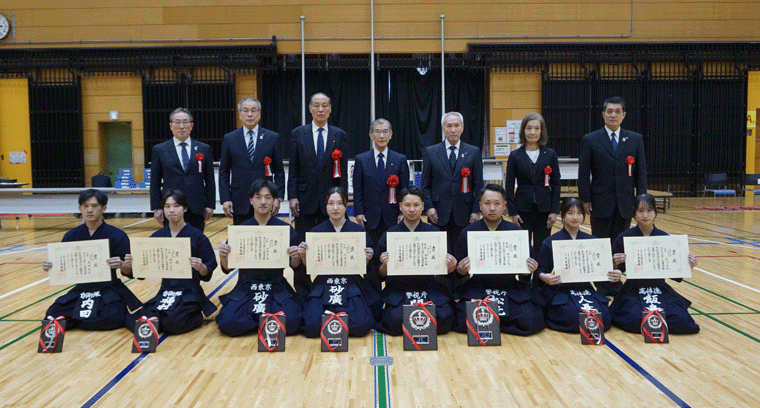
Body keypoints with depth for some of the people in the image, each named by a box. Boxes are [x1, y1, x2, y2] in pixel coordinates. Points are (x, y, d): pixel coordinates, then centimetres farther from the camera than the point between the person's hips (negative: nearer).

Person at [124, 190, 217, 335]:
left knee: (173, 323, -27)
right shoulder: (157, 236, 7)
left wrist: (201, 267, -27)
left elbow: (208, 272, -5)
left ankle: (195, 316, 2)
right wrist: (133, 263, -11)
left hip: (189, 293, -4)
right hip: (165, 292, 4)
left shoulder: (197, 236, -5)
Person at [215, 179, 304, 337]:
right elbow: (227, 269, 3)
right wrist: (223, 257, -18)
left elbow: (295, 267, 3)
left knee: (290, 323, -26)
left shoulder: (285, 229, 2)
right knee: (228, 324, -24)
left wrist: (296, 257, -20)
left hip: (277, 287, 0)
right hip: (246, 288, 1)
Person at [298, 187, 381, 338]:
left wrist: (367, 259, -15)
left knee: (359, 327, -24)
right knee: (312, 326, -23)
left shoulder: (359, 230, 4)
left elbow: (365, 269, 5)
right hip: (323, 284, 1)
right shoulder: (316, 231, 7)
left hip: (352, 284, 0)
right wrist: (303, 256, -12)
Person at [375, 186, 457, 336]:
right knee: (396, 321, -28)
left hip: (430, 289, 1)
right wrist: (385, 266, -18)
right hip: (398, 290, -1)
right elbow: (382, 275, 4)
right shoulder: (389, 235, 5)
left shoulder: (435, 233, 7)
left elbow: (443, 269, 9)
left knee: (444, 319, -24)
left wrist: (450, 268, -14)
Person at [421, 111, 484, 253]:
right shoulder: (431, 152, 7)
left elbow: (478, 185, 6)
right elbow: (425, 184, 7)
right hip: (439, 214, 0)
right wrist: (429, 207, -5)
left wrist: (476, 211, -2)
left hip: (464, 214, 0)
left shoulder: (473, 152, 7)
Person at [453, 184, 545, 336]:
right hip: (477, 290, 0)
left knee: (531, 322, -22)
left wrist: (528, 271, -15)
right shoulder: (467, 233, 2)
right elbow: (458, 270, 5)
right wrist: (461, 271, -18)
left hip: (512, 290, 1)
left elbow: (525, 267, 7)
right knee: (464, 323, -24)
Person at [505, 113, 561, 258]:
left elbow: (556, 184, 4)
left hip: (544, 209, 1)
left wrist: (554, 211, -2)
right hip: (523, 209, -1)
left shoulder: (550, 155, 3)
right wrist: (512, 212, -5)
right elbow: (509, 186, 0)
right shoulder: (515, 155, 0)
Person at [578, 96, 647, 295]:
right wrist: (585, 200, -7)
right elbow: (583, 173, -2)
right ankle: (602, 287, 14)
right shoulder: (590, 140, 0)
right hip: (601, 202, -2)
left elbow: (641, 172, 6)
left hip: (625, 203, 2)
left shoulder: (635, 139, 7)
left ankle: (616, 284, 19)